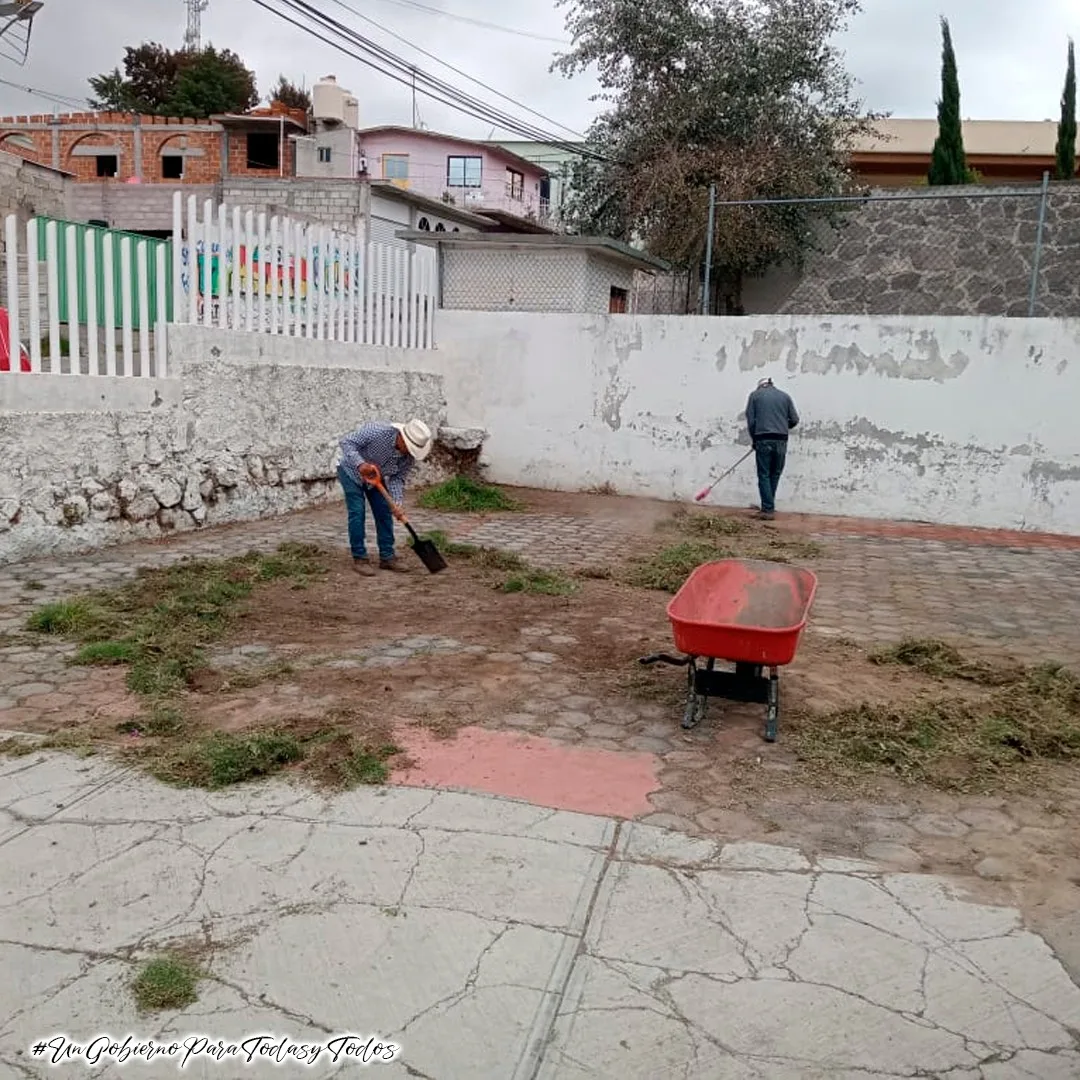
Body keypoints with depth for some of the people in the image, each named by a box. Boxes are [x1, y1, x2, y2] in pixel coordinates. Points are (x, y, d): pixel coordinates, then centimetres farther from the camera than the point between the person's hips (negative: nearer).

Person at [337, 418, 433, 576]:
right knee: (357, 513, -10)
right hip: (352, 472, -5)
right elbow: (346, 442, -30)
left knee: (384, 513, 2)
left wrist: (396, 503, -27)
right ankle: (359, 559, -3)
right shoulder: (377, 431, -36)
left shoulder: (410, 456, -20)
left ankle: (387, 557, 11)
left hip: (377, 478, 5)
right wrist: (360, 464, -43)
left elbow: (398, 479, -13)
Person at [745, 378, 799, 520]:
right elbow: (794, 419, 10)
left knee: (764, 475, 1)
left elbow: (750, 420, 3)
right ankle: (768, 506, 16)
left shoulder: (755, 395, 9)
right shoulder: (785, 396, 14)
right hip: (781, 440, 2)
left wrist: (754, 439, 12)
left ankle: (768, 509, -4)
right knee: (775, 474, 12)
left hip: (763, 440, -2)